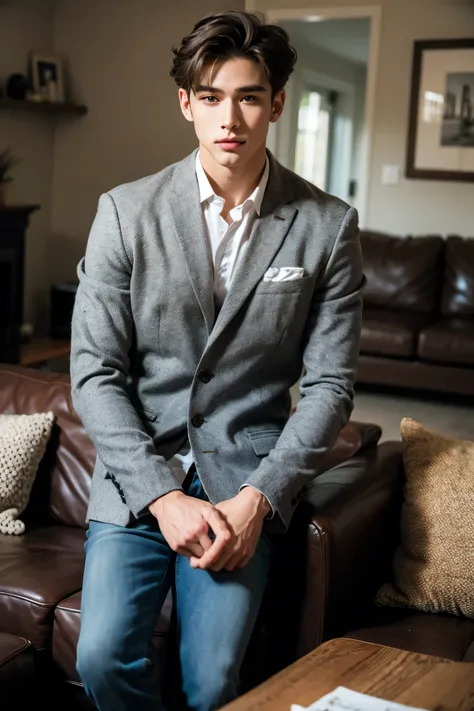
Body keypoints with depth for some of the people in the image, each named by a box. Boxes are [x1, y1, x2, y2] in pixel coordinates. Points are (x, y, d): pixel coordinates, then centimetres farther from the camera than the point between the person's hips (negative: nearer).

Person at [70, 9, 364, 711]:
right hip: (138, 472, 1)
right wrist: (162, 496, -13)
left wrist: (257, 499, -12)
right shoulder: (126, 212, -3)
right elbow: (94, 373, -4)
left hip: (248, 481, 0)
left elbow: (329, 384, -1)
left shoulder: (327, 225, -3)